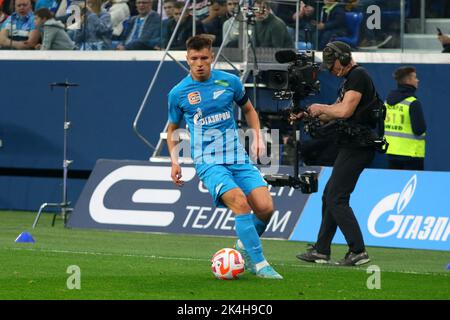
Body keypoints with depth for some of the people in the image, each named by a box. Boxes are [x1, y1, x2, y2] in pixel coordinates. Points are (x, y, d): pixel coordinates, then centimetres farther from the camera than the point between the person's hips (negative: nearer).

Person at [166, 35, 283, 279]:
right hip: (208, 162, -3)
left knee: (265, 208, -14)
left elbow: (248, 109, 22)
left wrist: (257, 137, 7)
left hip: (238, 157, 3)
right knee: (240, 203, -27)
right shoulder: (178, 93, 1)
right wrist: (174, 160, 4)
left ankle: (244, 246, 17)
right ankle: (259, 264, -21)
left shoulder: (230, 82, 4)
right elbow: (172, 128, 16)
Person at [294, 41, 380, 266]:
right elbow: (334, 114, 24)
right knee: (329, 196, 14)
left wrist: (320, 108, -5)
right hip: (350, 147, 11)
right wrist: (307, 115, 12)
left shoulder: (358, 75, -12)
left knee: (337, 198, -13)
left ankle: (358, 251, -15)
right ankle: (321, 251, 19)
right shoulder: (349, 80, 21)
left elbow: (344, 111, -21)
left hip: (357, 146, -11)